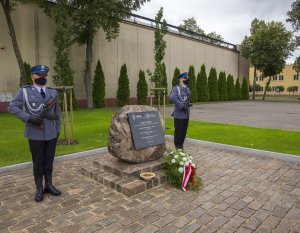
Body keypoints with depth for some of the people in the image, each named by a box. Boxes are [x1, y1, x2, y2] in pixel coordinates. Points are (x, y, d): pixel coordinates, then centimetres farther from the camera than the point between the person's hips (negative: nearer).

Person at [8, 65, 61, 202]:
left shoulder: (53, 92, 8)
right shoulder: (24, 91, -1)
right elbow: (12, 107, -8)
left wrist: (58, 129, 8)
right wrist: (29, 118, -19)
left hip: (51, 134, 3)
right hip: (35, 134, -3)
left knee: (49, 161, 12)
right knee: (38, 163, 8)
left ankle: (49, 185, 27)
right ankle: (39, 189, 23)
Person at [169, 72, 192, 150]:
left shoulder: (187, 89, 14)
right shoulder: (176, 88, -10)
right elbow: (172, 98, -25)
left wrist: (188, 104, 2)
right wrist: (182, 106, -24)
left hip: (186, 114, 7)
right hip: (179, 114, -7)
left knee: (184, 130, 12)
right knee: (178, 130, 1)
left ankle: (181, 145, 26)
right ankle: (177, 146, 15)